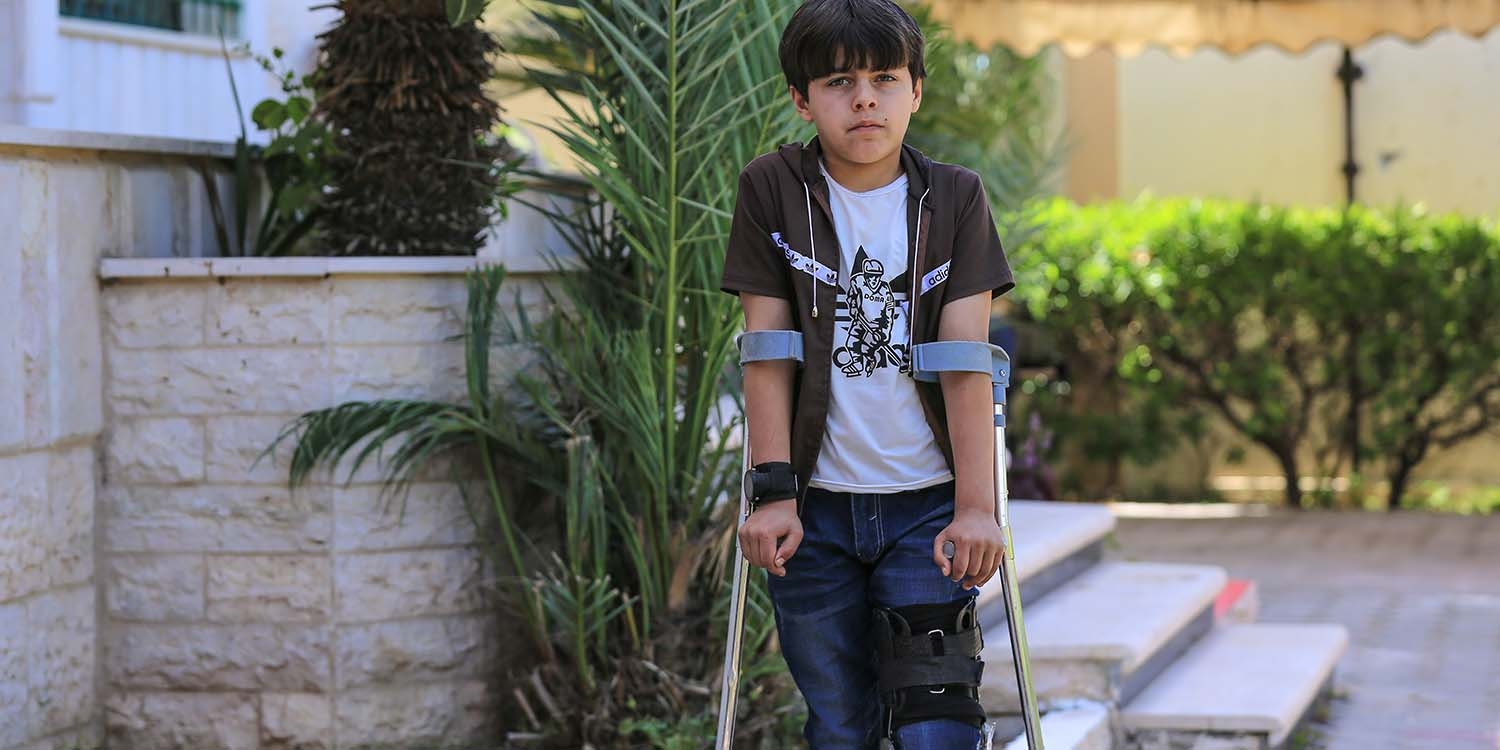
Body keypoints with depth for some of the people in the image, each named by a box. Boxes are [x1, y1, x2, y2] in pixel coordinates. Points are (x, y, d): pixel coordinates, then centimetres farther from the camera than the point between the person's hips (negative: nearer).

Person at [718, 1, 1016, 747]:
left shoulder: (956, 198, 1)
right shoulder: (772, 190, 0)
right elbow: (766, 350, -3)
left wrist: (976, 505, -14)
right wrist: (774, 492, -11)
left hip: (927, 503, 0)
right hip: (817, 507, 0)